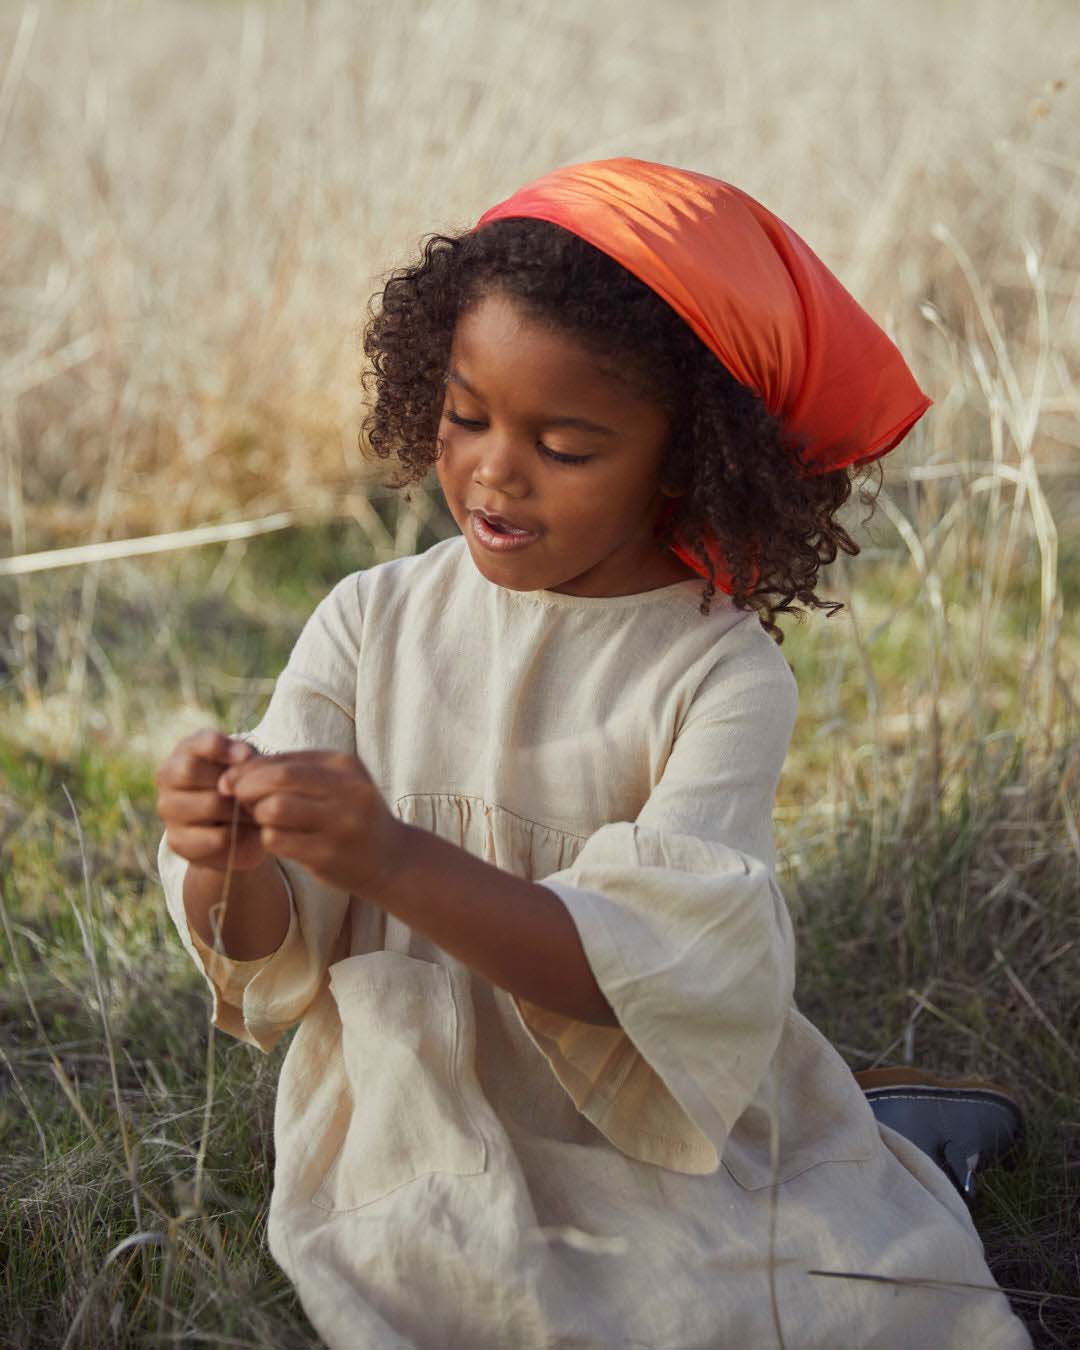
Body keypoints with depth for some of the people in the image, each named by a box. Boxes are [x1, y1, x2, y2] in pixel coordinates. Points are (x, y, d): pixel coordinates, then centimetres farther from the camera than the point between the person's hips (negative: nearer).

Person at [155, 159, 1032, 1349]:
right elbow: (271, 955, -5)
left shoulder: (723, 674, -10)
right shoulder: (370, 623, -3)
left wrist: (396, 862, -34)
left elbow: (663, 973, -23)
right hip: (412, 1144, 1)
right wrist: (232, 867, -28)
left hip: (662, 1167, 0)